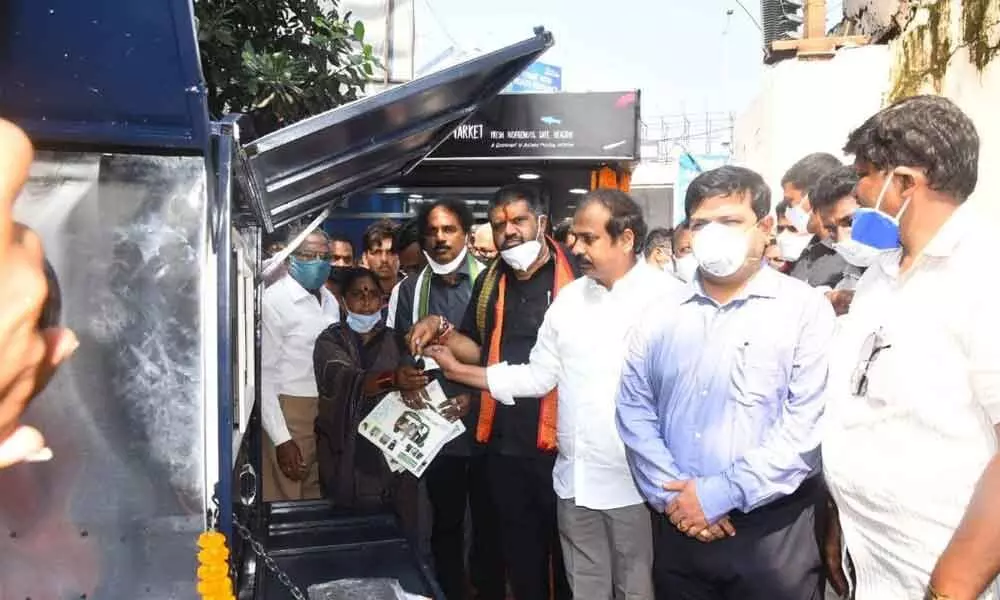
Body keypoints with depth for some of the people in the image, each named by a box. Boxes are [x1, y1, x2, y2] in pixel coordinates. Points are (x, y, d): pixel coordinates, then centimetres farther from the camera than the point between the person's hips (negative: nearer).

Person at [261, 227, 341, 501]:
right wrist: (281, 439, -15)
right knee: (287, 503, 1)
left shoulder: (330, 301, 10)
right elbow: (263, 373, -12)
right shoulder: (273, 301, -12)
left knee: (320, 495, 15)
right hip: (289, 414, -6)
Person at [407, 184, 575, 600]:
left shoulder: (577, 274, -9)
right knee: (519, 549, 20)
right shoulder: (490, 282, 9)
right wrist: (441, 330, 1)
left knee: (568, 550, 12)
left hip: (561, 440, -5)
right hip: (504, 443, 5)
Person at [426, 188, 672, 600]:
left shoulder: (667, 297, -12)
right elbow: (539, 376, 10)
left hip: (636, 481, -5)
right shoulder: (569, 299, 6)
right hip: (576, 478, 5)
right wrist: (458, 370, 7)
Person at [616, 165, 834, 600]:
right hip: (680, 528, 3)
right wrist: (671, 494, -7)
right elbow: (634, 411, 4)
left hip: (773, 531, -3)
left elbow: (808, 423, -12)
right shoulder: (661, 315, 7)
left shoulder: (806, 309, -4)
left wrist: (721, 494, -14)